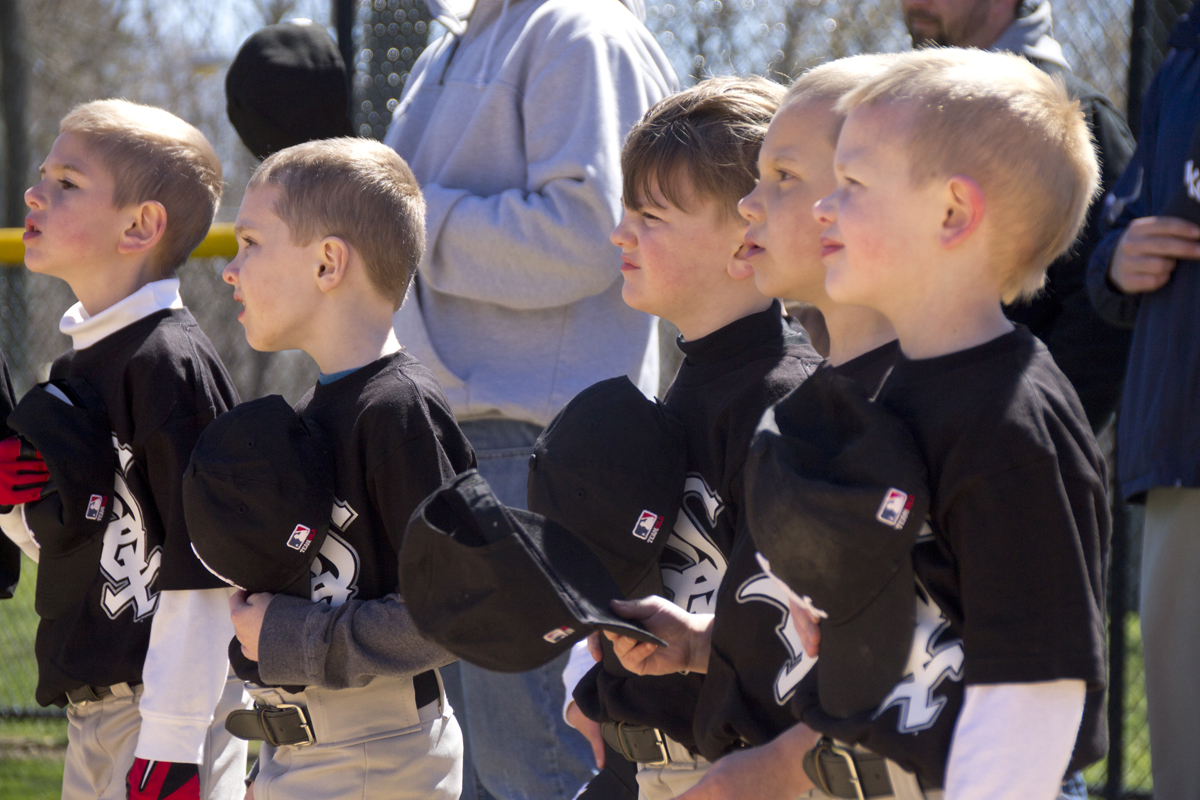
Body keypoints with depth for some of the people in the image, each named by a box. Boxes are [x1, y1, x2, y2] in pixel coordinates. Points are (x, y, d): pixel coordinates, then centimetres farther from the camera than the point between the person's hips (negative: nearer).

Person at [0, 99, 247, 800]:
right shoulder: (77, 362, 13)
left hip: (171, 705, -9)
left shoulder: (171, 362, -14)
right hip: (93, 708, 9)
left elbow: (199, 573, -18)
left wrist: (170, 743, -20)